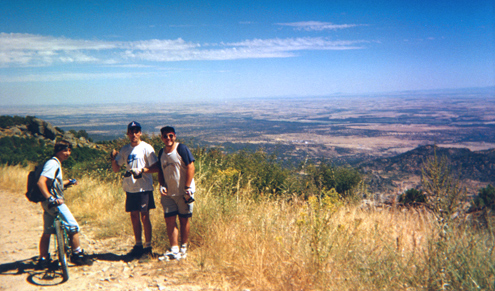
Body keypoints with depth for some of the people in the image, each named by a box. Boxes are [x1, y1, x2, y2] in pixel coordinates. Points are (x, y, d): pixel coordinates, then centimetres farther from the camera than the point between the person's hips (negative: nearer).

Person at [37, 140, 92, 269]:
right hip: (55, 202, -10)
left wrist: (69, 182, 29)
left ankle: (43, 259, 22)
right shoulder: (53, 163, -15)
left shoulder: (56, 163, 16)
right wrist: (51, 198, -34)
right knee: (73, 227, -4)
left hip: (48, 203, 10)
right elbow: (41, 182, -27)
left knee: (47, 232, 14)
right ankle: (77, 254, 5)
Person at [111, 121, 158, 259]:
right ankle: (138, 245, 23)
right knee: (134, 216, 11)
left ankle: (148, 246, 8)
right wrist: (113, 159, -5)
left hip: (144, 188, -5)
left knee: (144, 217, -3)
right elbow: (116, 169, 14)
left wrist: (141, 170, -21)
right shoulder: (125, 149, 12)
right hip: (130, 188, 6)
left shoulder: (146, 148, -4)